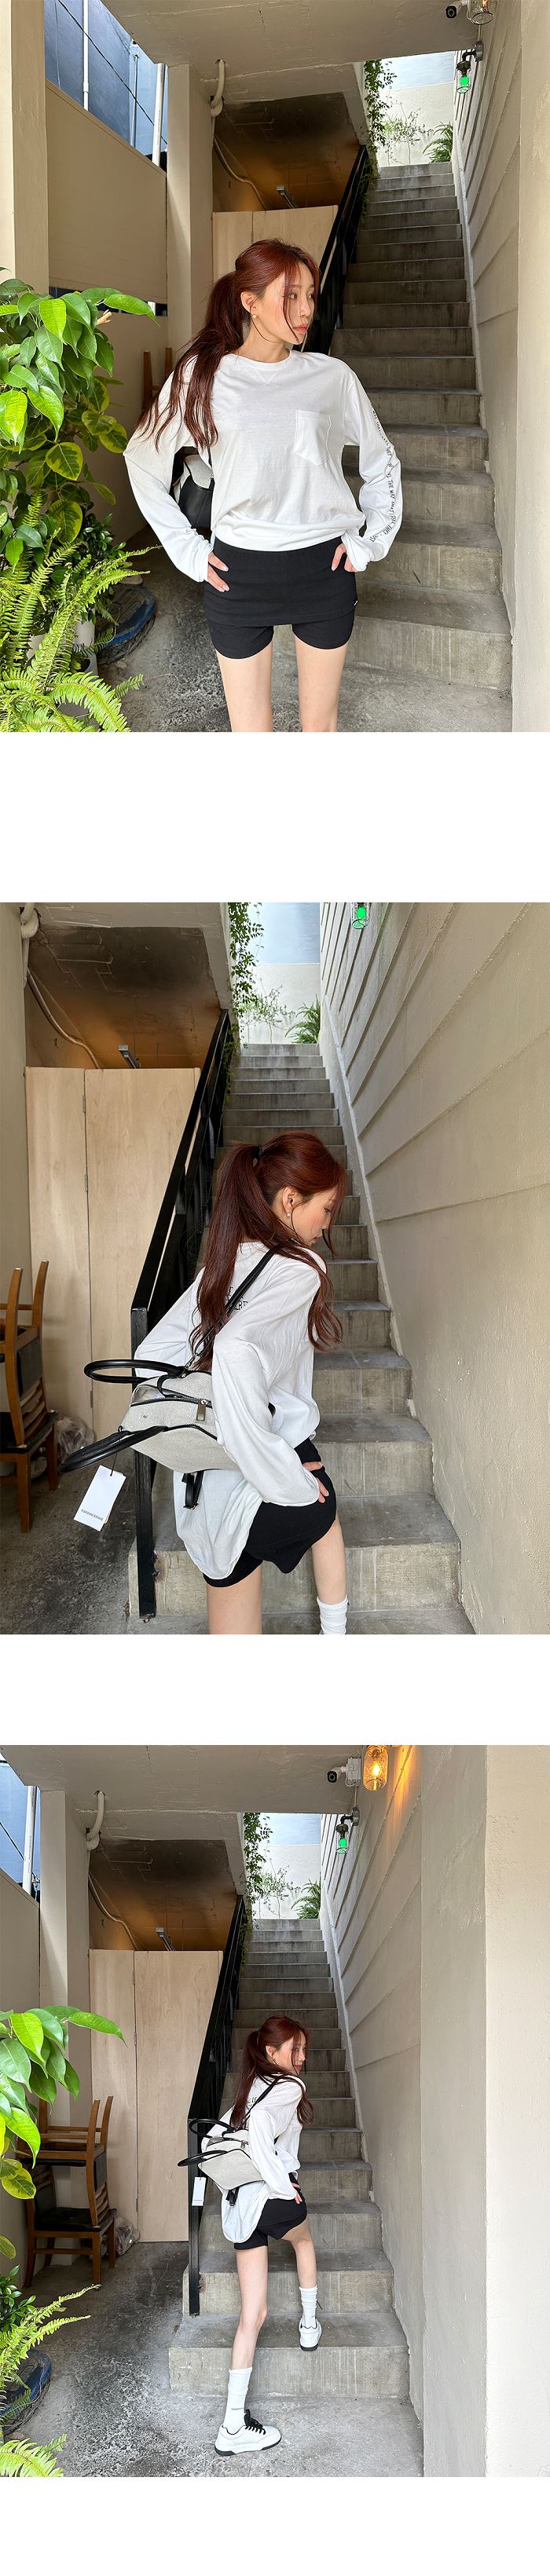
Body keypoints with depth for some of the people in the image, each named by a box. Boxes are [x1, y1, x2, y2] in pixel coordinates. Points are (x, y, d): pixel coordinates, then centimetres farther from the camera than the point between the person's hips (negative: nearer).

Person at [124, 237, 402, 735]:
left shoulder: (333, 377, 2)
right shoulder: (202, 376, -1)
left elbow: (382, 463, 15)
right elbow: (143, 460, 9)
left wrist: (371, 542, 4)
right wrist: (187, 549, 2)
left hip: (324, 568, 1)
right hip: (238, 572, -1)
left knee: (320, 725, 11)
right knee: (250, 732, 4)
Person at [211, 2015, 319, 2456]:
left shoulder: (250, 2089, 18)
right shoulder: (289, 2087, -7)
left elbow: (214, 2137, 21)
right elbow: (259, 2126, -26)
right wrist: (282, 2185, -20)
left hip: (238, 2205, 6)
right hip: (275, 2198, -6)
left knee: (253, 2314, 8)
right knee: (304, 2238, 33)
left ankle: (234, 2424, 3)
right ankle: (309, 2324, 49)